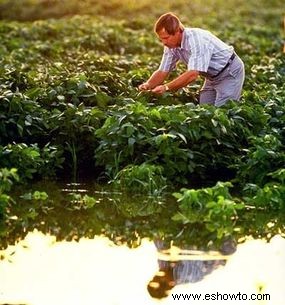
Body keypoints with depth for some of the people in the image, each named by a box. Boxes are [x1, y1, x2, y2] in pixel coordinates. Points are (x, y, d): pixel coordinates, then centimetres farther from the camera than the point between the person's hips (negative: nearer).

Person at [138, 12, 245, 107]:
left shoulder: (196, 39, -32)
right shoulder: (171, 45, -8)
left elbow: (192, 74, -38)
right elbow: (162, 72, -2)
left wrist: (166, 87, -39)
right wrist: (148, 85, -22)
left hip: (230, 73, -8)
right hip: (212, 76, 8)